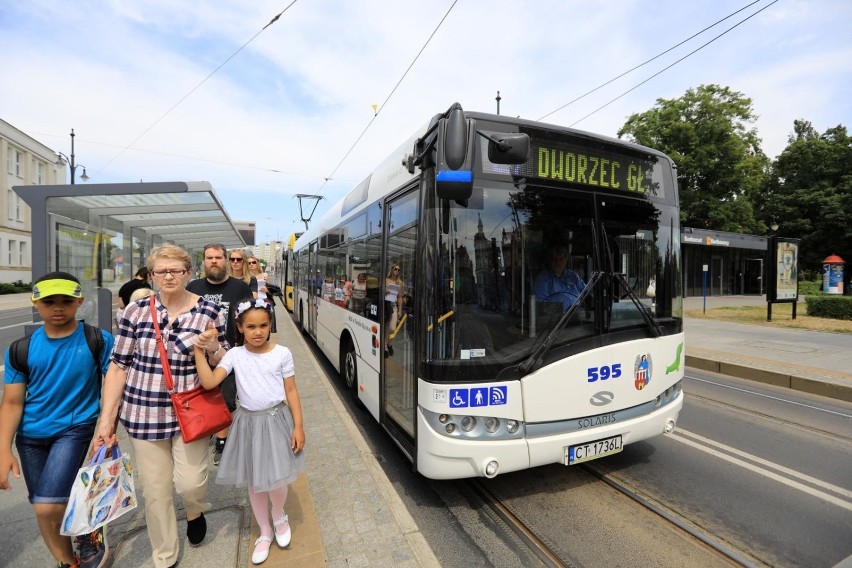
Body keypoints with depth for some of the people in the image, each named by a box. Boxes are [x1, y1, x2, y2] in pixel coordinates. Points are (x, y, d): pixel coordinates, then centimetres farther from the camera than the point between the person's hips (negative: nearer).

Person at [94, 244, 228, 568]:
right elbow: (119, 366, 2)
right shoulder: (136, 311, -3)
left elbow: (223, 363, 3)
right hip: (143, 414, 2)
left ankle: (195, 512, 34)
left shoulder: (209, 312, -6)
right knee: (155, 491, 11)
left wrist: (212, 349, -20)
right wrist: (106, 418, 0)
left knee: (190, 483, -5)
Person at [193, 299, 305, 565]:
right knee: (254, 482, 16)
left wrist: (298, 426, -8)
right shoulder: (235, 355, -4)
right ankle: (265, 533, 40)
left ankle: (279, 517, 37)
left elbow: (291, 391, -5)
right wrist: (199, 351, -19)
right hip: (248, 422, 2)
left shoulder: (282, 353, -8)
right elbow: (209, 382, -15)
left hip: (276, 419, -2)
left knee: (276, 479, 0)